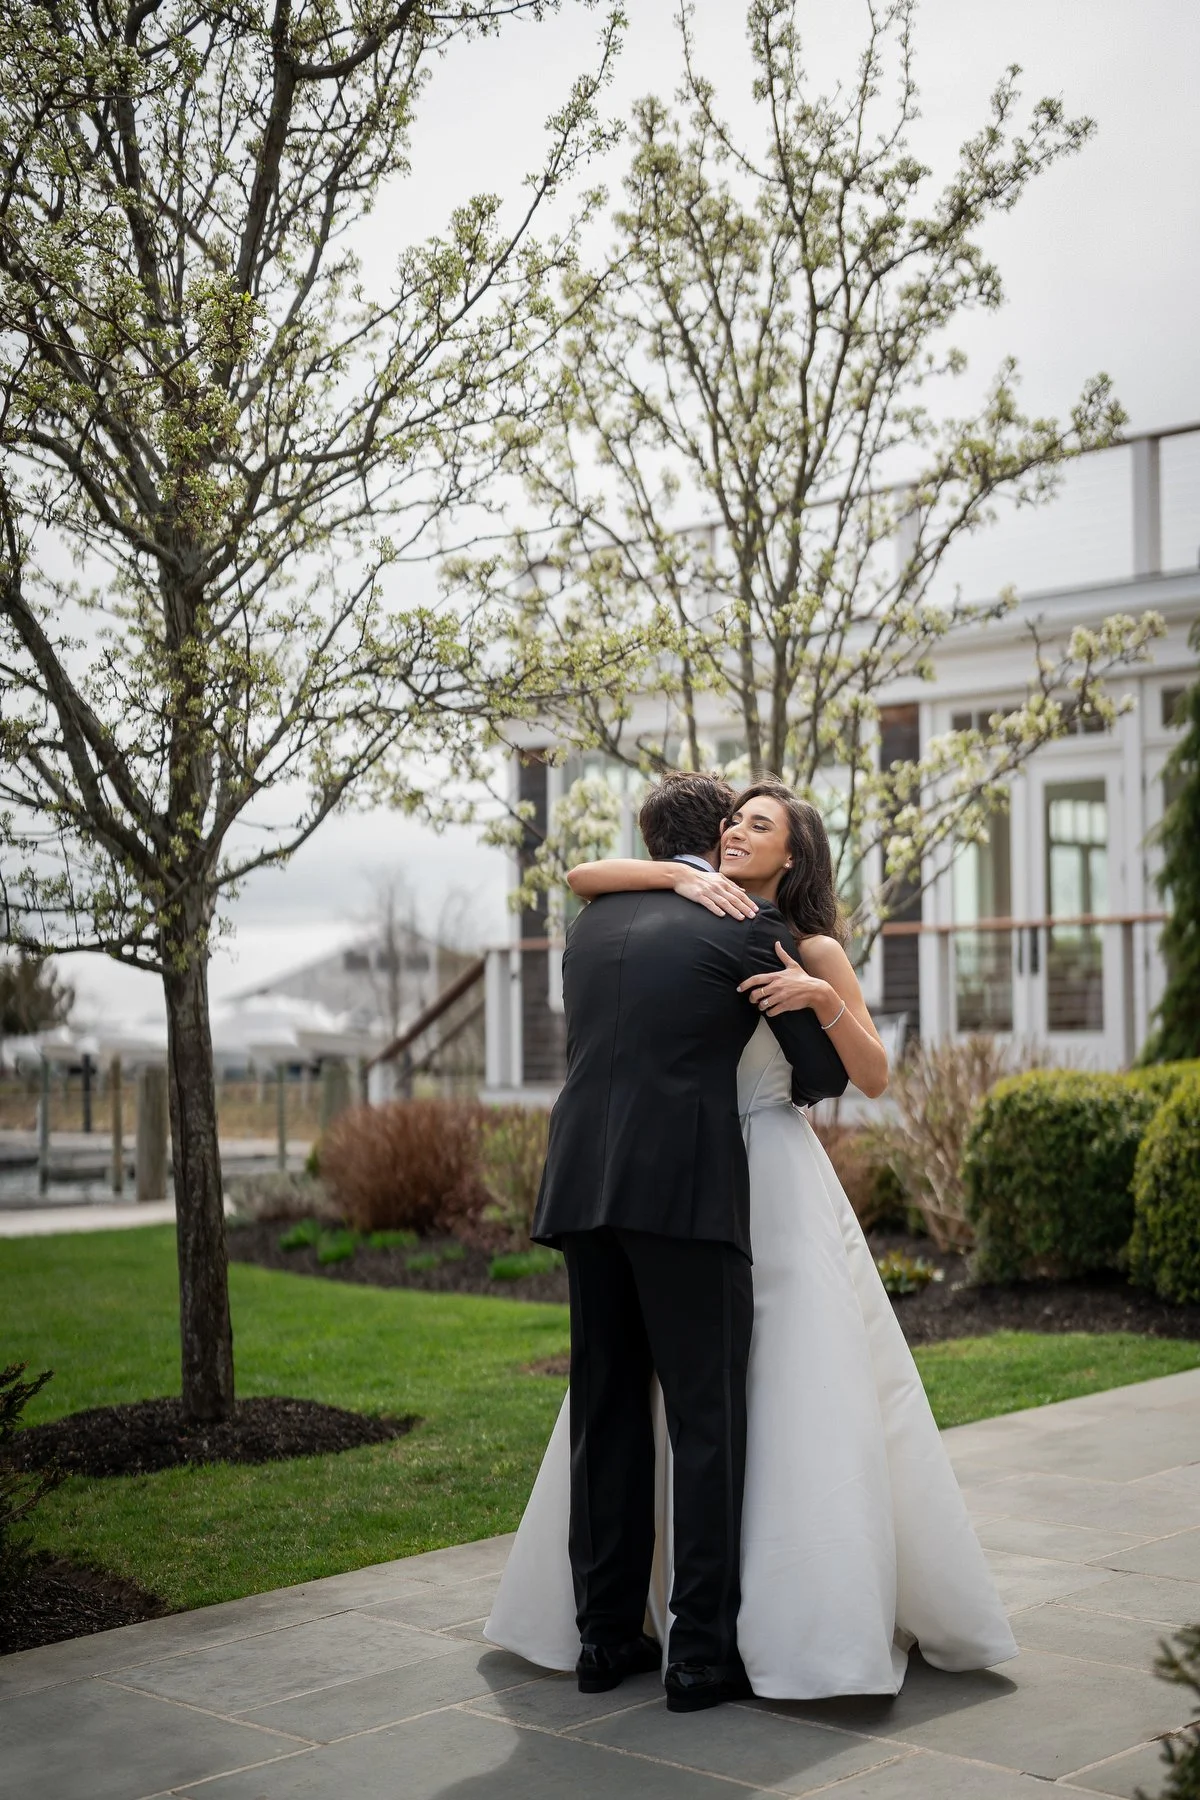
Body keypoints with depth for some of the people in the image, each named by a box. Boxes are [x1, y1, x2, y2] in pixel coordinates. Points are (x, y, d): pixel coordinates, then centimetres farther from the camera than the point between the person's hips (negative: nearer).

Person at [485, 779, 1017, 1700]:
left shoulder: (815, 950, 0)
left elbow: (874, 1077, -4)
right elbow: (582, 879, 0)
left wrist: (822, 999, -19)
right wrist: (681, 874, -13)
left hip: (773, 1174, -5)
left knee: (802, 1394, -6)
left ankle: (825, 1619, 2)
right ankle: (684, 1600, 24)